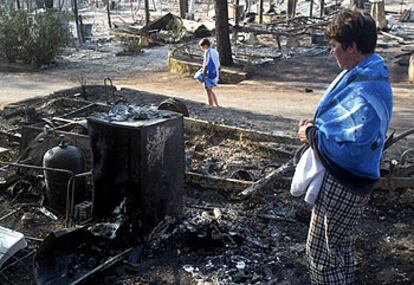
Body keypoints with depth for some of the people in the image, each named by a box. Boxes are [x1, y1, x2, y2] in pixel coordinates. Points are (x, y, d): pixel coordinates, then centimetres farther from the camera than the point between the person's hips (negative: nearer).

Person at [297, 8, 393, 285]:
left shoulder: (367, 91, -28)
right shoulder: (360, 75, 5)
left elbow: (354, 148, -32)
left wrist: (312, 135, -20)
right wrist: (317, 124, 2)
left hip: (344, 184, -10)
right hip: (343, 178, 10)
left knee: (323, 251, 4)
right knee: (341, 244, 25)